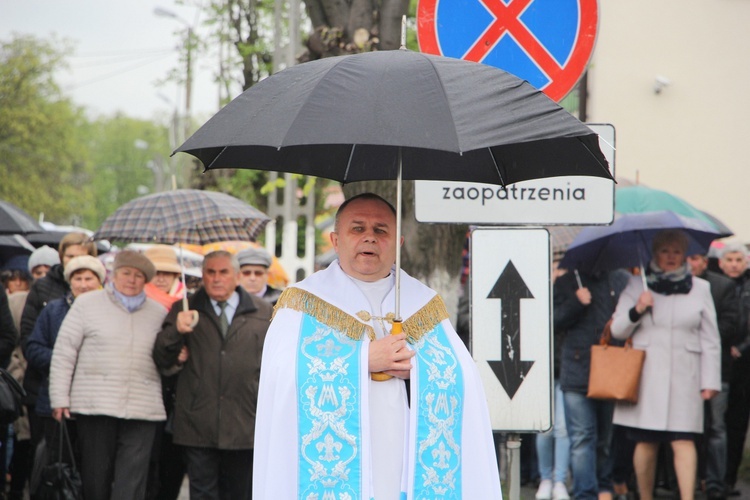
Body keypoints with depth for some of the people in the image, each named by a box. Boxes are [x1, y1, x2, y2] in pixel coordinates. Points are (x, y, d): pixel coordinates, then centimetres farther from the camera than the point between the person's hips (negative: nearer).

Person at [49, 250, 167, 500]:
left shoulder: (158, 313, 14)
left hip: (142, 410, 1)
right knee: (95, 478, 3)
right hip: (95, 405, -1)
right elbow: (64, 352, 4)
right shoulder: (87, 304, 6)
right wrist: (59, 398, -2)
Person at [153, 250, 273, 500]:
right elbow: (162, 360, 2)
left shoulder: (263, 313, 9)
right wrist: (176, 331, -18)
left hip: (244, 429, 1)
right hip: (198, 427, -1)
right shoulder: (185, 310, 8)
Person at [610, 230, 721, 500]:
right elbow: (617, 330, 10)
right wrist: (636, 311, -9)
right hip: (645, 376, 0)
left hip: (684, 377, 0)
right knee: (646, 443, 1)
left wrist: (710, 380, 4)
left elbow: (710, 340, 11)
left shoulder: (700, 288, 12)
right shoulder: (636, 285, 10)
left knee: (683, 441, -11)